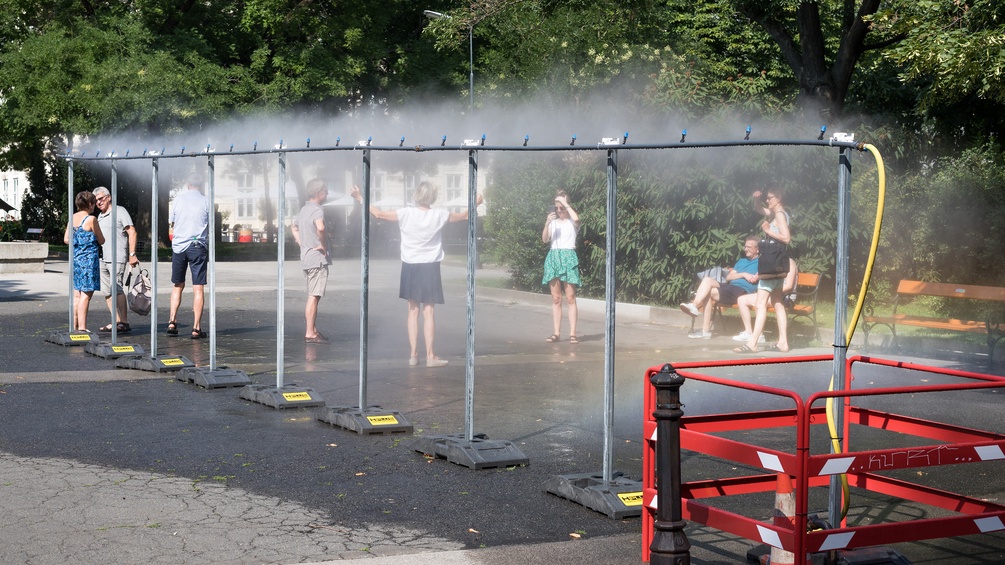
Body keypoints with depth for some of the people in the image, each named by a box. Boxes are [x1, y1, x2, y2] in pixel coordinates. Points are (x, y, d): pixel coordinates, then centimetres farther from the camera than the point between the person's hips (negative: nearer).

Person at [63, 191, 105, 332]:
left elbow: (66, 239, 11)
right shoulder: (91, 219, -11)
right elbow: (101, 241, -4)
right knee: (86, 295, -5)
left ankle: (75, 326, 18)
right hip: (89, 259, -7)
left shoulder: (72, 218, 8)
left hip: (75, 258, 7)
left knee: (76, 295, 14)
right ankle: (82, 327, -7)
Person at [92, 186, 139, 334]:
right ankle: (117, 322, 11)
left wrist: (132, 254, -13)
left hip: (116, 258, -8)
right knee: (107, 292, 6)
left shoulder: (119, 211, -1)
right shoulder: (99, 216, 20)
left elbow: (132, 232, -6)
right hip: (102, 259, 8)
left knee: (117, 289, -13)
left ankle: (124, 323, -11)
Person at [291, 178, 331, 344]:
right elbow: (320, 227, -35)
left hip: (306, 257, 9)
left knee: (313, 297, 16)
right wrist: (323, 245, -20)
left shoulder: (304, 209, 15)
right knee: (314, 297, -8)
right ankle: (310, 333, -8)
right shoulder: (317, 209, -14)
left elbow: (293, 227, 33)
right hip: (318, 258, -9)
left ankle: (313, 330, 21)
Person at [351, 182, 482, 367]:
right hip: (430, 268, -1)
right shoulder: (440, 215, -7)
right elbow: (464, 216, 8)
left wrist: (361, 199, 9)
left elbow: (379, 214, -2)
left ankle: (413, 354, 11)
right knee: (428, 312, 1)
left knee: (413, 311, 9)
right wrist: (476, 203, 27)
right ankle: (430, 356, 2)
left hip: (410, 267, 1)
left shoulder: (405, 214, -8)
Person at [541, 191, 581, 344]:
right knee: (556, 299, 4)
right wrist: (547, 223, -13)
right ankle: (556, 333, 6)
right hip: (553, 258, 4)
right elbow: (545, 239, 2)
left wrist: (565, 203, -13)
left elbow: (576, 218, -23)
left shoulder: (572, 222, 3)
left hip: (568, 257, -4)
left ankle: (573, 333, -7)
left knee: (570, 298, -6)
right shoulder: (553, 222, 14)